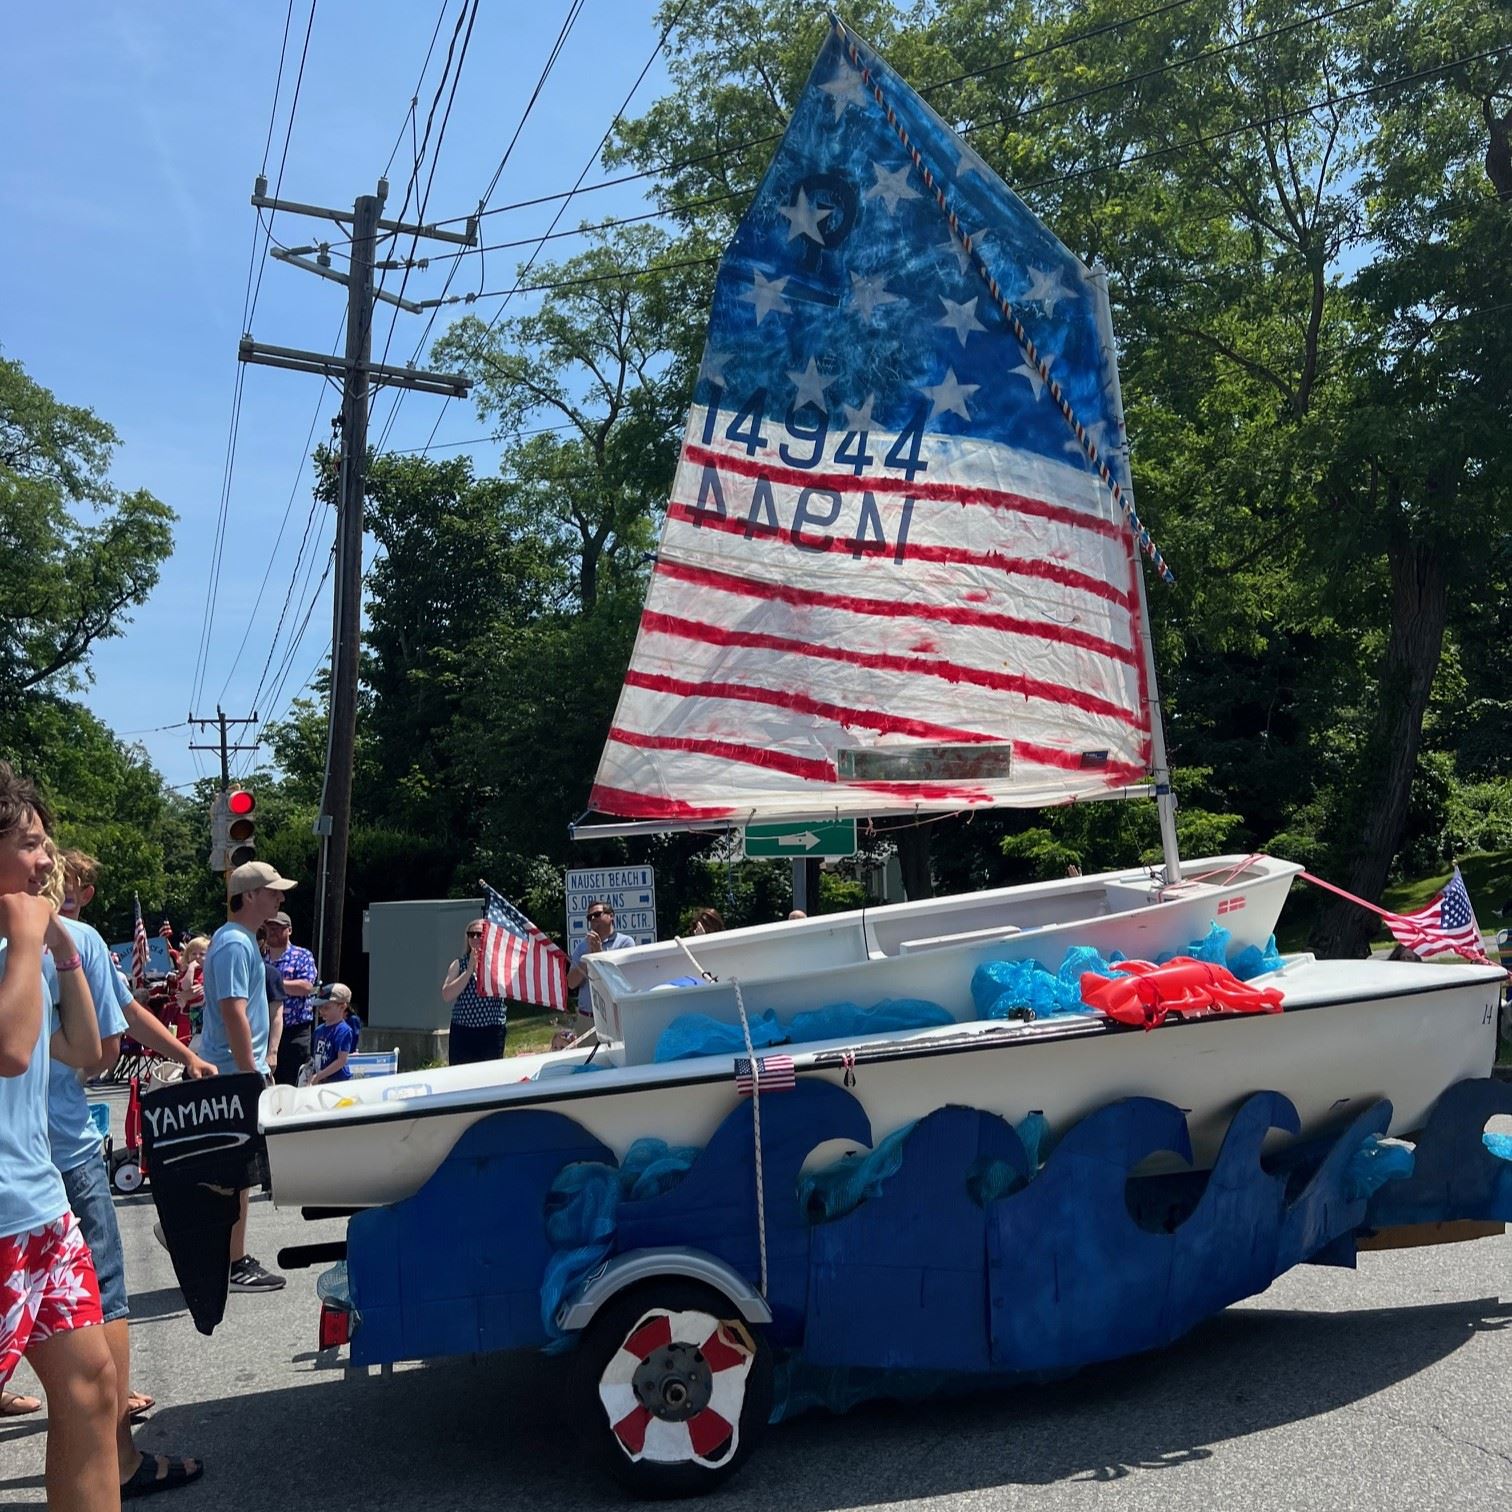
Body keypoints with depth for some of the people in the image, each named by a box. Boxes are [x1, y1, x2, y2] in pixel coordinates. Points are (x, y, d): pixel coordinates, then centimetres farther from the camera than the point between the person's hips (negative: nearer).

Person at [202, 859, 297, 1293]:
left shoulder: (243, 940, 16)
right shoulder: (234, 944, -17)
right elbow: (233, 1013, -23)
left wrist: (265, 1060, 22)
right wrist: (252, 1074, -21)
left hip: (238, 1072, 10)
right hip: (235, 1075, -10)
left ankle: (232, 1257, 24)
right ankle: (235, 1264, 3)